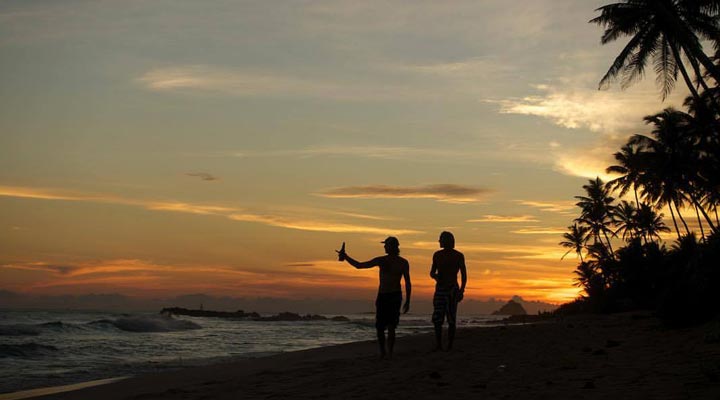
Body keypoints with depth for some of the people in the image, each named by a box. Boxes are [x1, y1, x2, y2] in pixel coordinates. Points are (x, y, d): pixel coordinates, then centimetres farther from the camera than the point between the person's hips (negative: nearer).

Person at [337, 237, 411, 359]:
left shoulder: (403, 263, -1)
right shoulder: (381, 260, 5)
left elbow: (407, 283, 1)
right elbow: (359, 265, 7)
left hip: (395, 296, -4)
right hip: (382, 296, 4)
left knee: (391, 327, -12)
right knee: (379, 327, 4)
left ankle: (390, 353, -8)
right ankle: (382, 352, 18)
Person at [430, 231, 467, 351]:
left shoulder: (458, 256, -1)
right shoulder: (437, 255, 10)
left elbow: (464, 275, 0)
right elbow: (432, 272, 15)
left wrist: (461, 291, -11)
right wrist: (435, 276, -9)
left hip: (452, 290, -3)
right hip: (439, 289, 4)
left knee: (451, 320, -4)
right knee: (437, 319, -2)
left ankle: (450, 346, 0)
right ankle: (438, 345, 7)